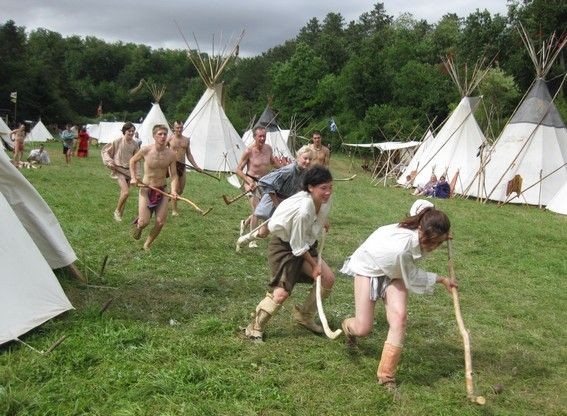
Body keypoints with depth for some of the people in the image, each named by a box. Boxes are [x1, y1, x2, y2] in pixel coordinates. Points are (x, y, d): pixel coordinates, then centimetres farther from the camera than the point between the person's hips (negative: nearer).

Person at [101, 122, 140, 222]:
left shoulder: (134, 144, 2)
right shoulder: (117, 142, -9)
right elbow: (105, 151, 2)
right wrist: (109, 161, -13)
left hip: (129, 170, 5)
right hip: (119, 170, -5)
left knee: (123, 194, 11)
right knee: (126, 192, -19)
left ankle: (120, 216, 24)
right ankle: (117, 211, 4)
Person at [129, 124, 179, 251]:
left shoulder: (171, 154, -8)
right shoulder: (146, 150, -12)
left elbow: (173, 175, -7)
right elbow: (132, 161, 8)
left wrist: (173, 190, -23)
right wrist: (133, 177, -2)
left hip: (162, 190, 2)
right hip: (146, 189, -2)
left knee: (160, 222, -3)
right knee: (144, 222, -9)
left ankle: (147, 244, 21)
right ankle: (138, 225, 29)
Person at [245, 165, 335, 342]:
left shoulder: (325, 199, -14)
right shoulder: (303, 210, -36)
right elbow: (298, 246, -24)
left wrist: (323, 221, 30)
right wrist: (314, 265, -13)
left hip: (305, 244, 8)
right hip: (284, 246, -8)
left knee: (328, 279, 2)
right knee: (282, 292, -16)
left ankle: (304, 315, 24)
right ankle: (255, 328, 5)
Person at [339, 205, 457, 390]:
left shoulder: (420, 229, -28)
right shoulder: (400, 248, -45)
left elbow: (421, 205, -2)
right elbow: (412, 278, -24)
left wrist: (442, 235, -10)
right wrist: (442, 279, -13)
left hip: (395, 270, 6)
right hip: (368, 267, -5)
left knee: (399, 316, -17)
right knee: (363, 329, -2)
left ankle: (386, 374, -4)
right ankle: (348, 326, 38)